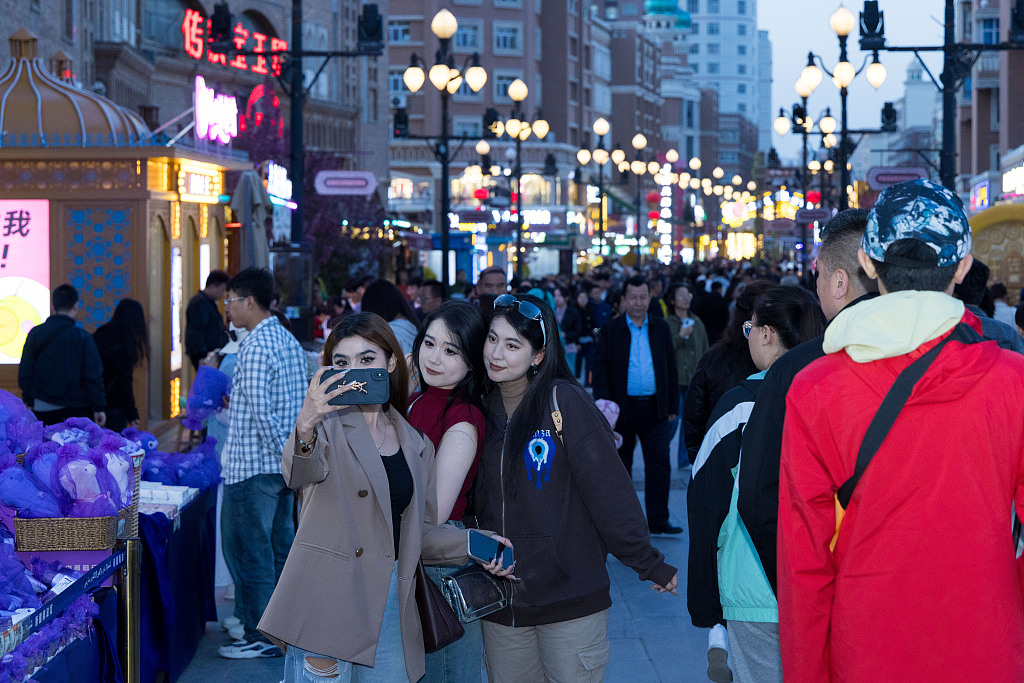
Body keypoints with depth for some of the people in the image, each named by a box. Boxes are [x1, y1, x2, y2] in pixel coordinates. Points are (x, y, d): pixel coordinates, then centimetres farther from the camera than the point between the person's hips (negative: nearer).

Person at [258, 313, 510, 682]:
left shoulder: (416, 445, 15)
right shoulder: (327, 425, -1)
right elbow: (300, 473, -24)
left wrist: (469, 543, 2)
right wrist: (306, 427, -45)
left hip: (391, 606, 5)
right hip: (327, 606, -5)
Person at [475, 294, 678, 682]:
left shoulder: (563, 401, -10)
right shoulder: (484, 408, 6)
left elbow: (608, 487, -11)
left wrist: (648, 563, -11)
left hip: (570, 596, -5)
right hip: (499, 603, 5)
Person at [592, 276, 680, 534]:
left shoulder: (661, 328, 8)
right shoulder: (611, 331, 0)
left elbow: (670, 367, 11)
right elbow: (600, 369, -2)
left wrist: (672, 405, 8)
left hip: (654, 409, 2)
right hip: (622, 409, -1)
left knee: (659, 463, -4)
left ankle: (658, 520, -1)